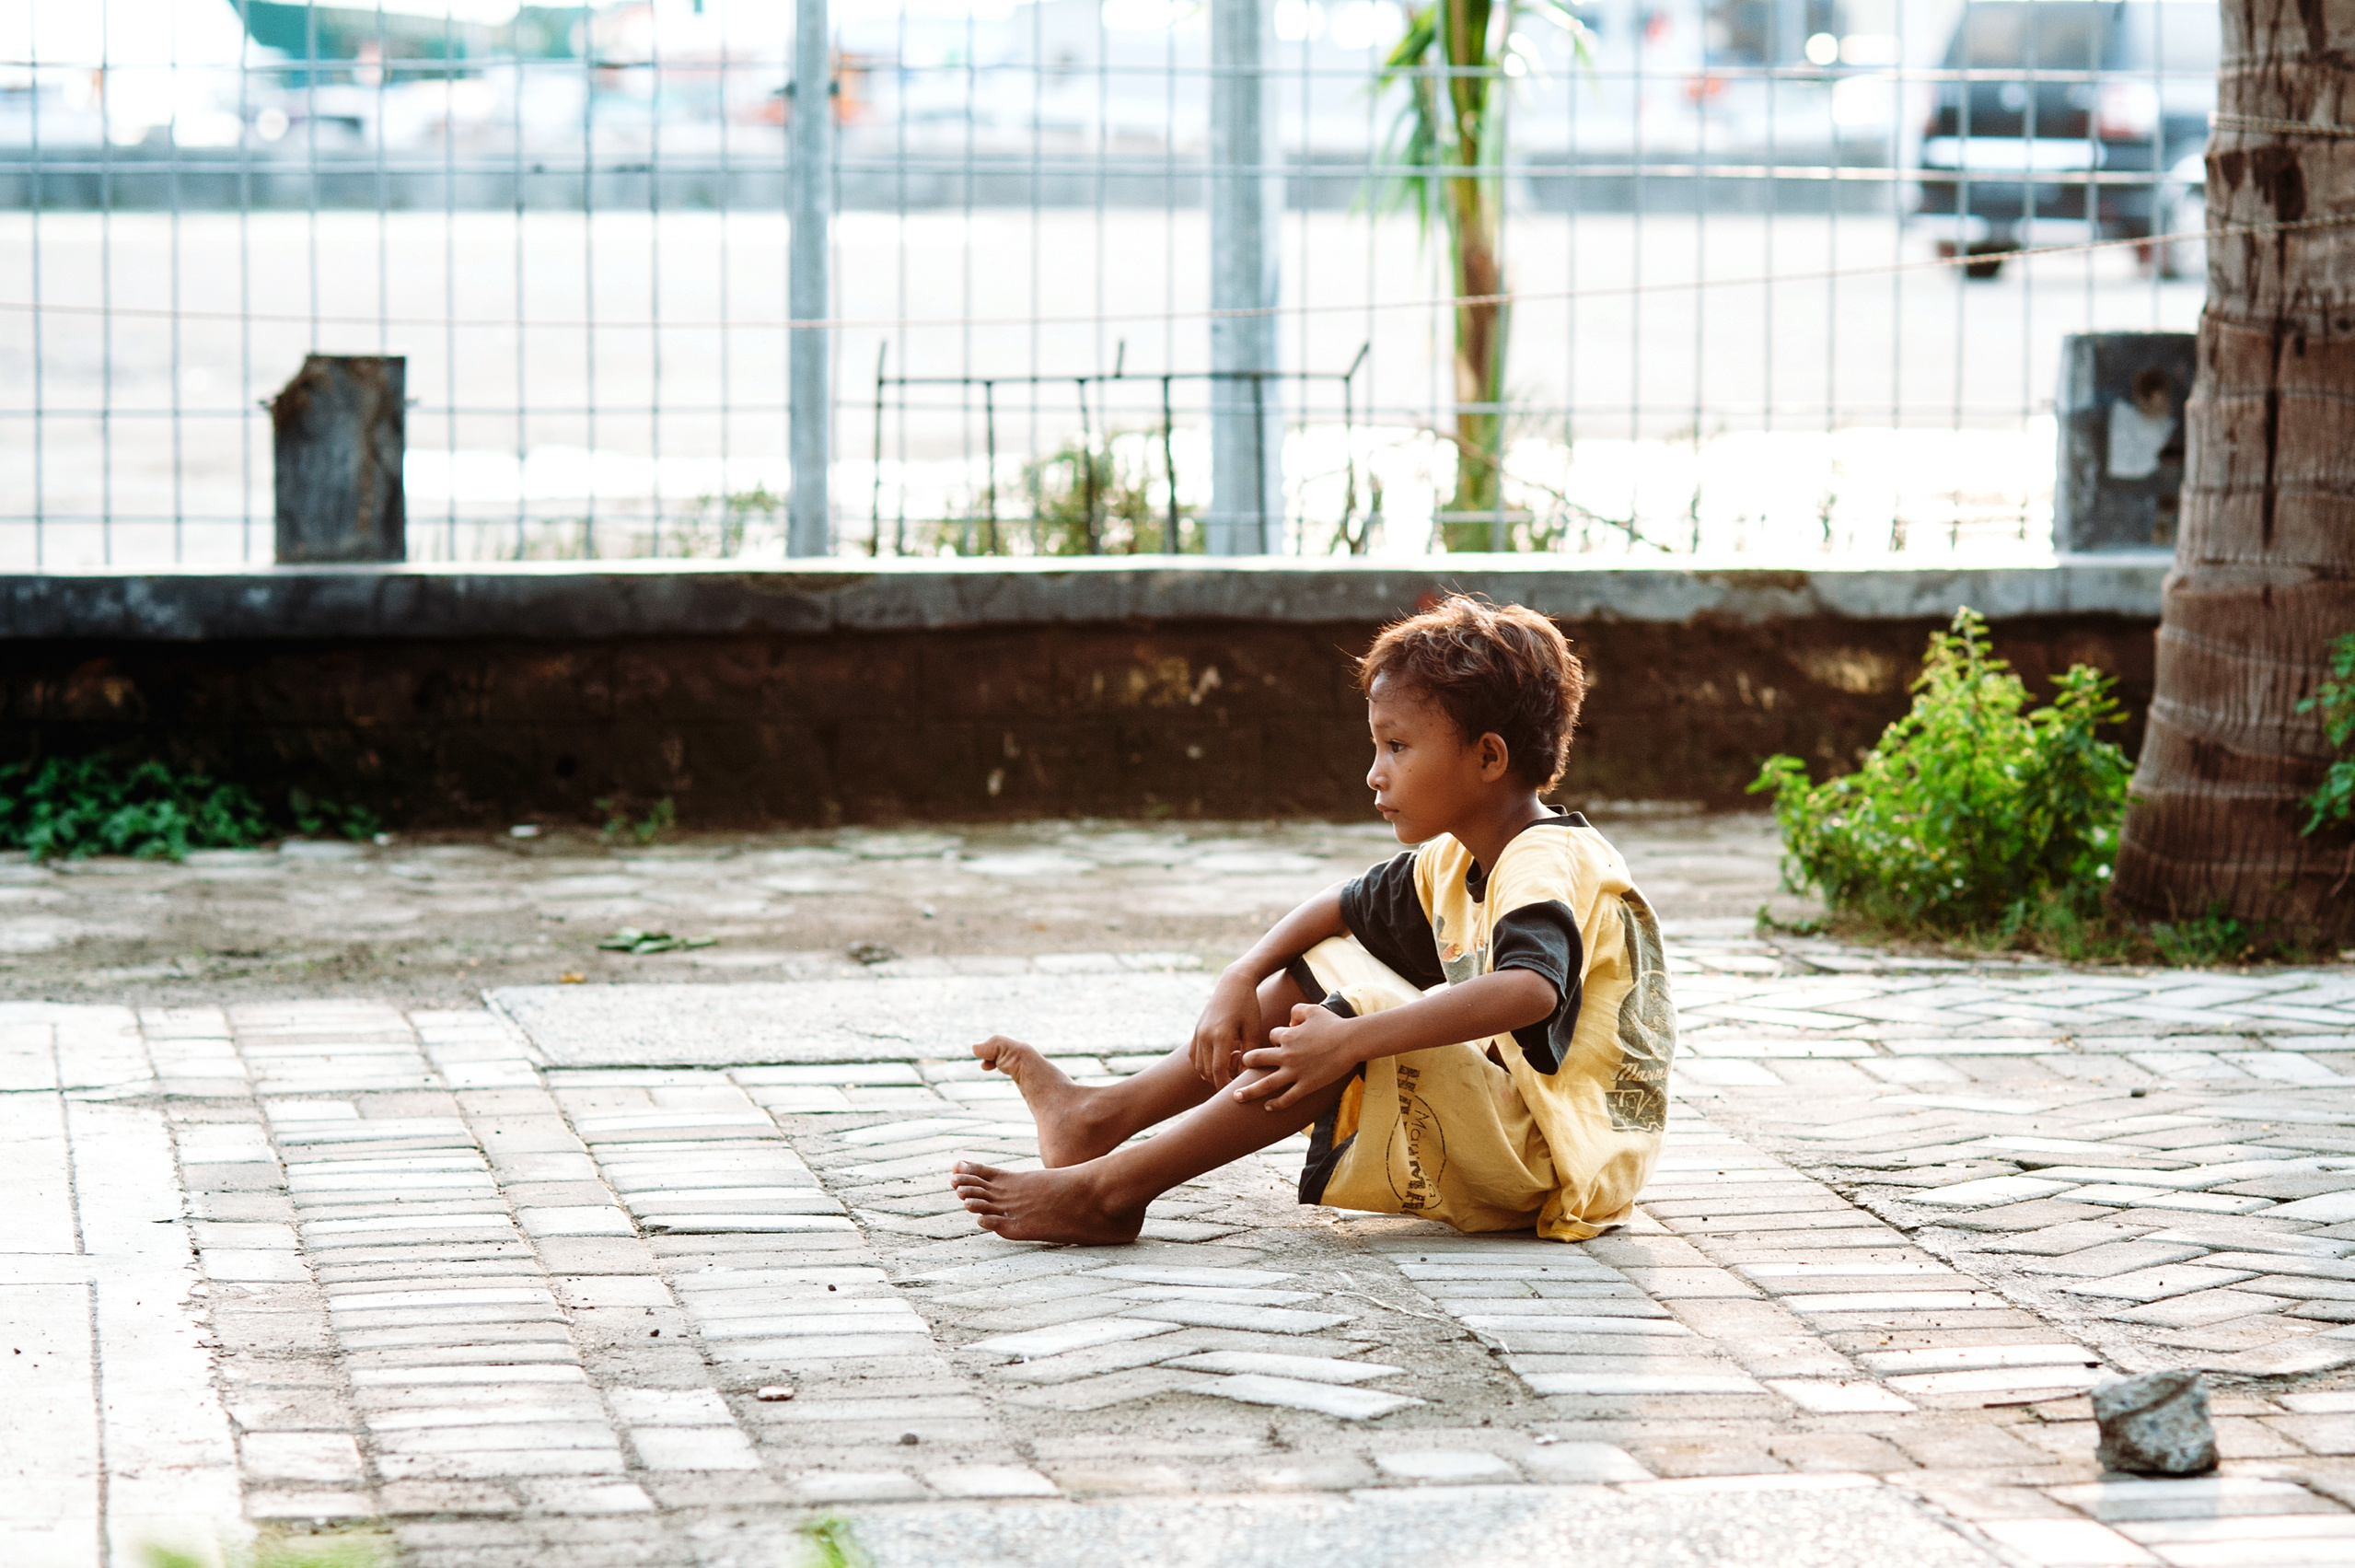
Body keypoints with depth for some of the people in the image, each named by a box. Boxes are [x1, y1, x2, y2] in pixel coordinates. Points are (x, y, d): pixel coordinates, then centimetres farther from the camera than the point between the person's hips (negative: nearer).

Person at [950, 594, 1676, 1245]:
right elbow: (1343, 908, 20)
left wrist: (1351, 1039, -44)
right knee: (1309, 978, 13)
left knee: (1345, 1018, -27)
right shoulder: (1454, 865, 11)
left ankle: (1109, 1190, -25)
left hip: (1545, 1160, -10)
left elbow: (1531, 990, -39)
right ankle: (1101, 1116, 6)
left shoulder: (1545, 866, -20)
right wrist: (1240, 980, 0)